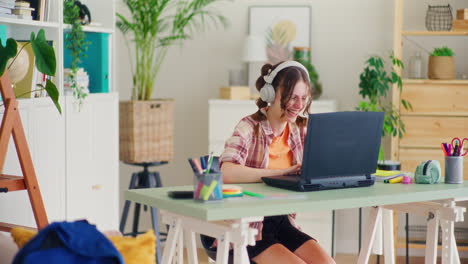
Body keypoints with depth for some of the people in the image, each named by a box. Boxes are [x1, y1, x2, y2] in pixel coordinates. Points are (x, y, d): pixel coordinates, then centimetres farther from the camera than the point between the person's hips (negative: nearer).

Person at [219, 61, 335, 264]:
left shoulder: (300, 130, 6)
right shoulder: (250, 127, -11)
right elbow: (227, 172, -29)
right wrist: (281, 172, -28)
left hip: (282, 222, 6)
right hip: (248, 227, -6)